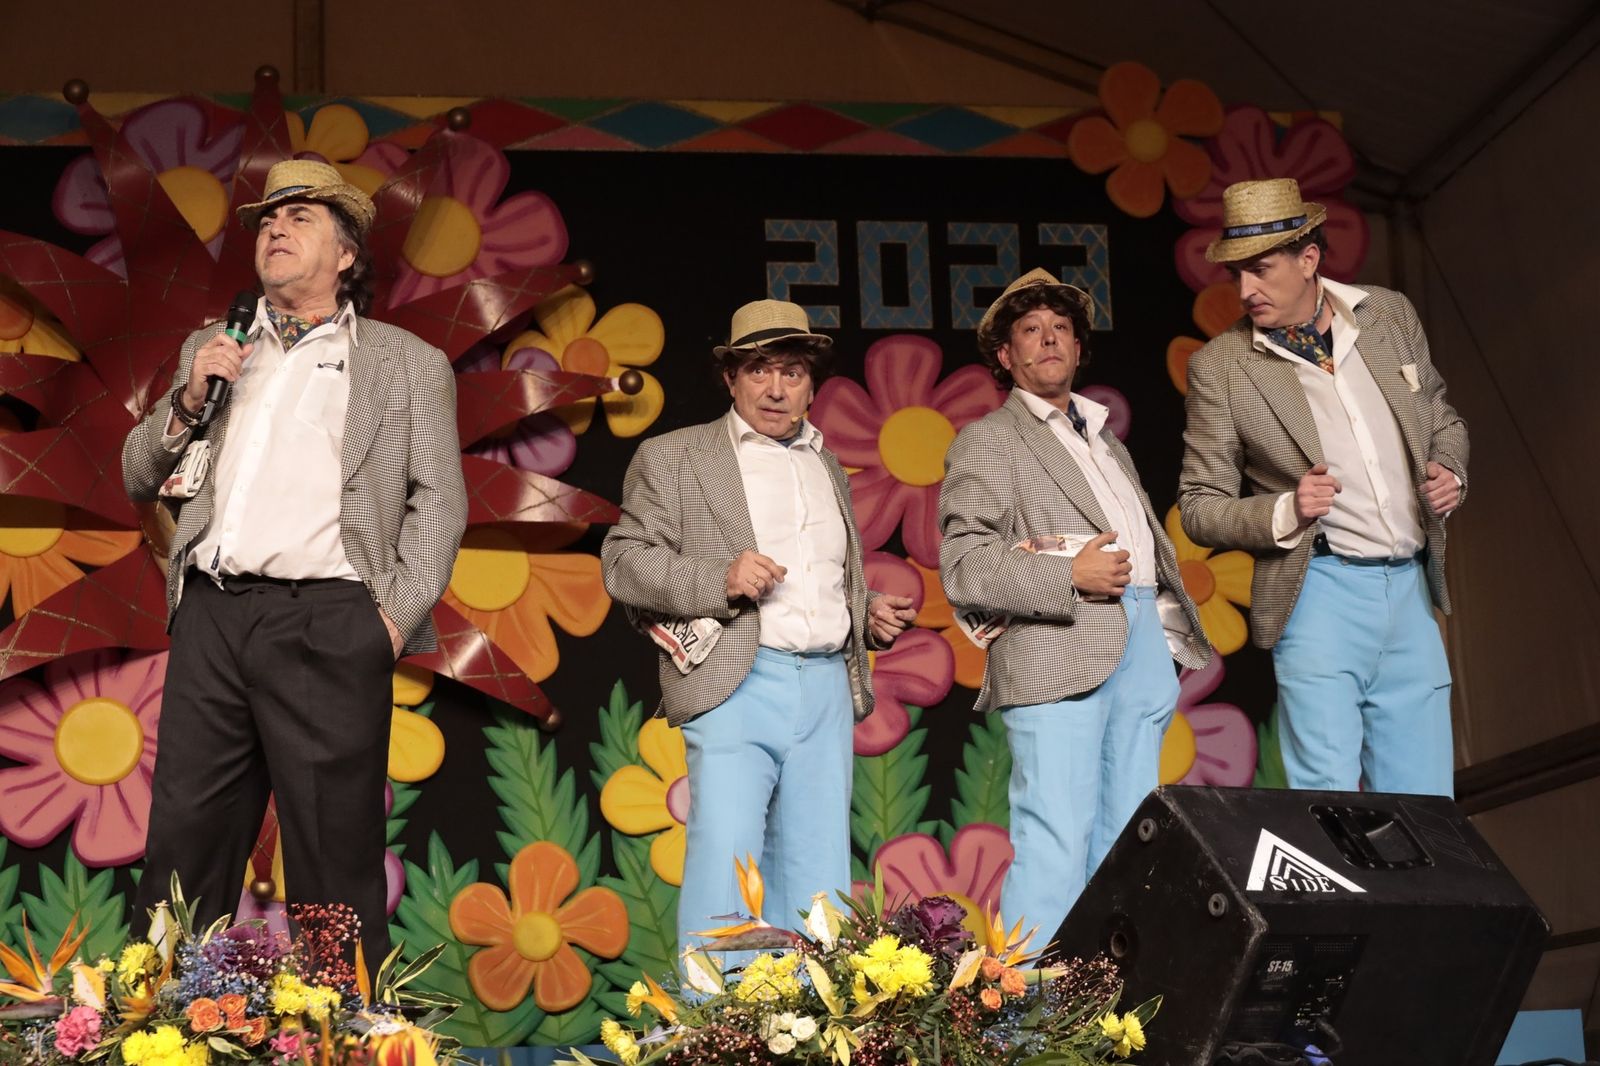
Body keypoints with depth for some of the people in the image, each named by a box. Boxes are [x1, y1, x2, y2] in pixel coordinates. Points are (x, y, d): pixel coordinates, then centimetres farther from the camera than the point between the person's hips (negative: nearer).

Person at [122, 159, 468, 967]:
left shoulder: (409, 365, 11)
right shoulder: (212, 349, 22)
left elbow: (438, 499, 4)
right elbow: (139, 477, 21)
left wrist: (398, 613, -9)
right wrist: (186, 403, 2)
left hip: (327, 621, -3)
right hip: (211, 618, 4)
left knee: (334, 858, -1)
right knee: (182, 846, 5)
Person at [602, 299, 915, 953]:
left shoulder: (828, 469, 24)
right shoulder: (671, 458, 8)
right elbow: (622, 564, -1)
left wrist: (871, 613, 14)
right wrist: (719, 580, -15)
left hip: (828, 685, 5)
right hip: (736, 684, -5)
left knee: (818, 872, 4)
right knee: (724, 867, -13)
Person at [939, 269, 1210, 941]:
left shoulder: (1104, 438, 27)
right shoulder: (986, 443, 5)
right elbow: (962, 569, -7)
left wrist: (1182, 633, 13)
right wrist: (1070, 575, -17)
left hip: (1143, 645, 7)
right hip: (1058, 654, -7)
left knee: (1124, 841, 6)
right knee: (1056, 843, -13)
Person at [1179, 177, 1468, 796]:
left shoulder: (1389, 314, 6)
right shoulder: (1219, 366, -4)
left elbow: (1443, 420, 20)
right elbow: (1199, 507, 0)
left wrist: (1450, 475, -2)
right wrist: (1285, 513, -18)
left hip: (1411, 587, 4)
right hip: (1320, 597, -4)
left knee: (1425, 813, 7)